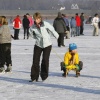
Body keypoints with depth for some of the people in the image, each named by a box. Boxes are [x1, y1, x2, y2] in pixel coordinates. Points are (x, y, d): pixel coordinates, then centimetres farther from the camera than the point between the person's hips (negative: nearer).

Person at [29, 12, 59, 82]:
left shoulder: (45, 24, -16)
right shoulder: (33, 27, -10)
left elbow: (52, 30, -1)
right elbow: (31, 33, 12)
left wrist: (57, 36, 11)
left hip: (47, 45, -2)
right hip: (38, 45, 2)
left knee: (45, 60, -5)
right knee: (35, 60, -3)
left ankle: (44, 76, 11)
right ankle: (34, 77, 4)